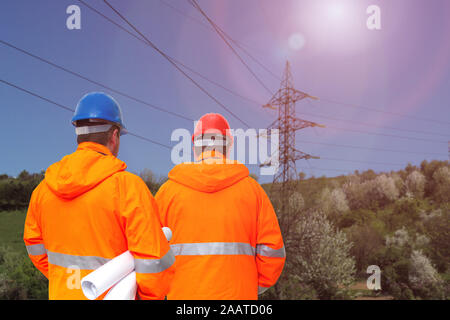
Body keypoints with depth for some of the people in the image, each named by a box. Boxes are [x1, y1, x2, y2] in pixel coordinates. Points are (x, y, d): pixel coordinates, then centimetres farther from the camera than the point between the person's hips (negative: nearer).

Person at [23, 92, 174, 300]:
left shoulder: (44, 188, -3)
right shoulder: (128, 187, -21)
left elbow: (36, 247, 10)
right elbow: (154, 263, -20)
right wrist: (147, 295, -2)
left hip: (62, 293, 5)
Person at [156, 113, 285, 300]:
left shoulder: (169, 190, 0)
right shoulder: (252, 189, 1)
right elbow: (272, 252, -2)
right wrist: (252, 287, 12)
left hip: (183, 294, 0)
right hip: (237, 294, 0)